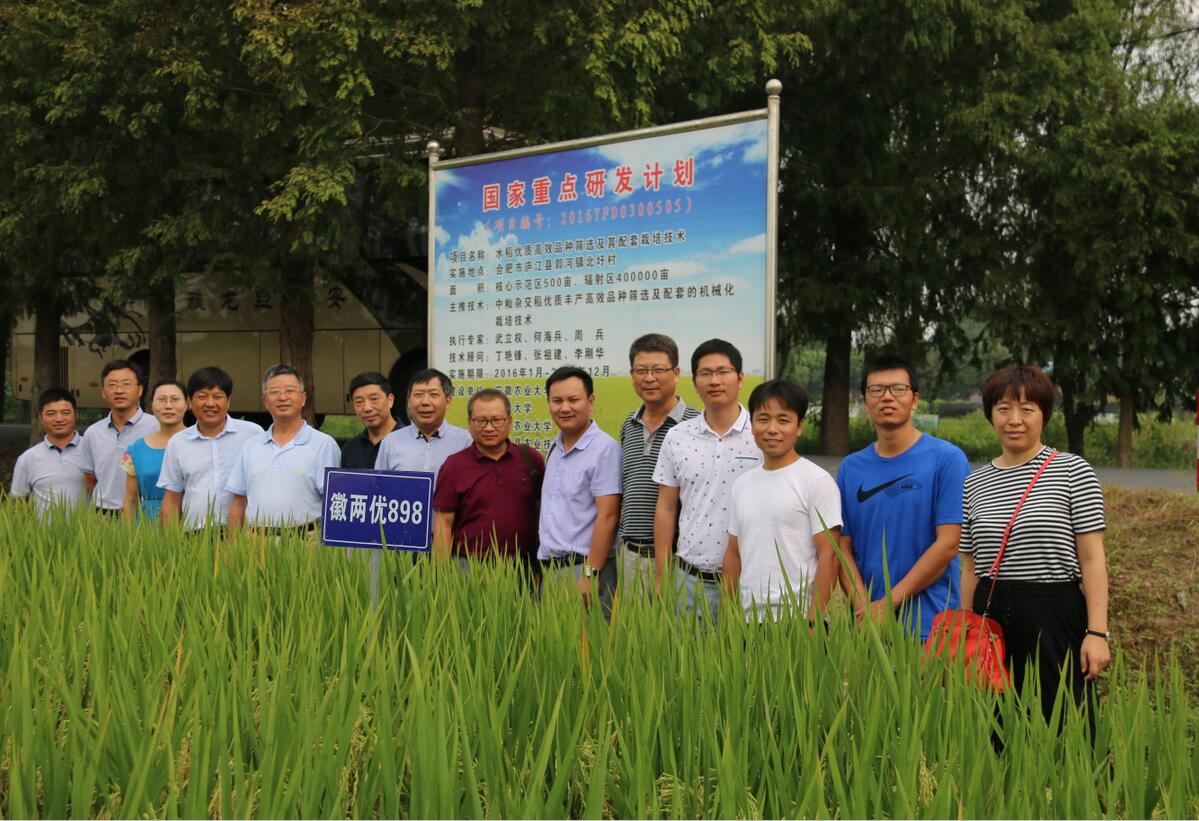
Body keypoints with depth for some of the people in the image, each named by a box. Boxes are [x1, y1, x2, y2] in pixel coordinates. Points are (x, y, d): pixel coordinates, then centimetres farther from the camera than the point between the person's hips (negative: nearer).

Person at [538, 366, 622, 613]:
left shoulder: (605, 449, -11)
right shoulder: (554, 448, 13)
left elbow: (607, 516, -16)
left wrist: (590, 574, -19)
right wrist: (542, 565, 12)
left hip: (583, 567, -7)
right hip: (549, 568, 7)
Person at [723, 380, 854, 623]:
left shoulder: (817, 481, -6)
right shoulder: (742, 484, 13)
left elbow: (828, 555, -9)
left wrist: (814, 620, -14)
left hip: (797, 618, -5)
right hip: (748, 619, 5)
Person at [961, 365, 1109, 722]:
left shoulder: (1073, 471, -1)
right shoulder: (974, 484, 10)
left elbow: (1092, 559, -5)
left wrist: (1097, 632, -11)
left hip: (1055, 615, -3)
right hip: (991, 617, 4)